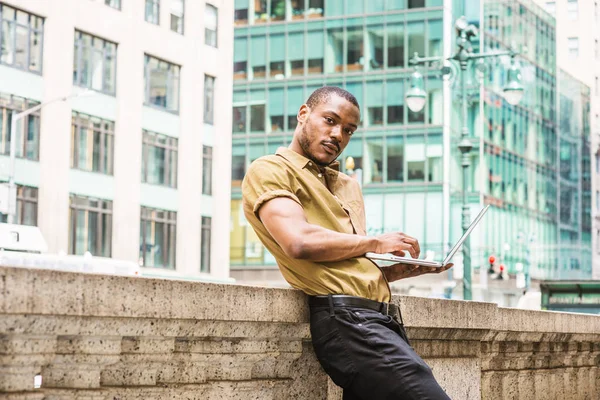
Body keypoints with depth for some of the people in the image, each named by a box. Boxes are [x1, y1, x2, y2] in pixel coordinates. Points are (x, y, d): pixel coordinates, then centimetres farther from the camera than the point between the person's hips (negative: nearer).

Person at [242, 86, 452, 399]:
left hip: (380, 320, 9)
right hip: (345, 317, -9)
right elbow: (299, 242, -16)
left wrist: (405, 268, 11)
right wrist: (375, 243, -2)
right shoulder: (269, 170, 2)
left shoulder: (348, 186, 28)